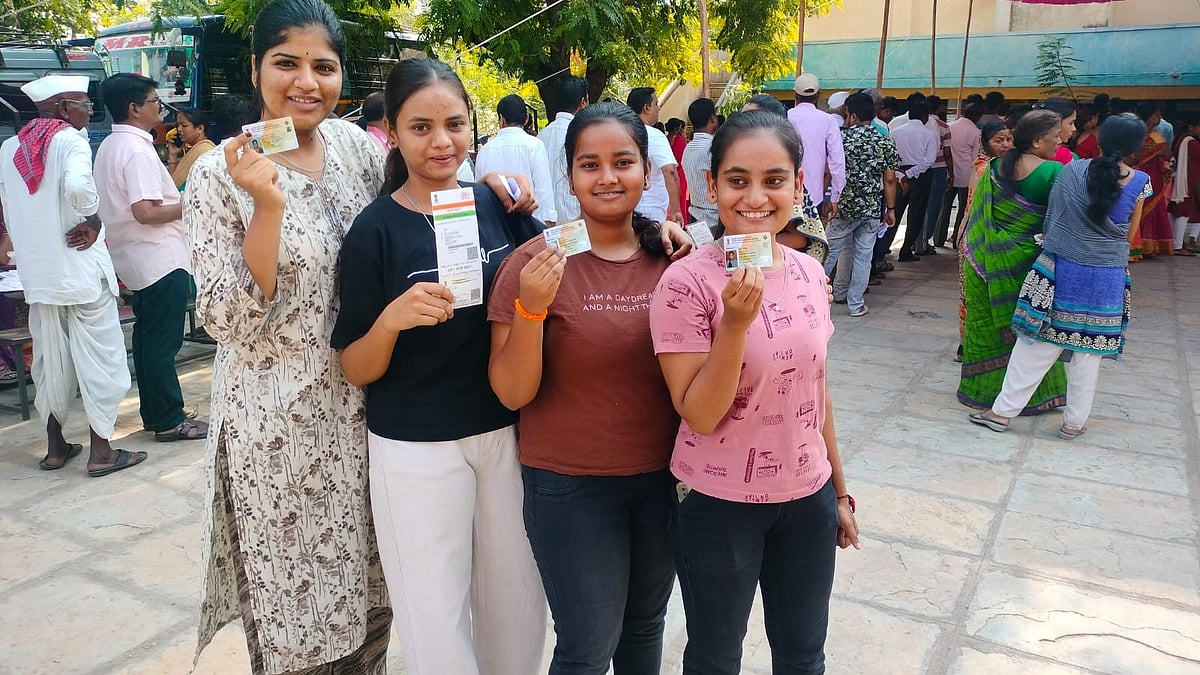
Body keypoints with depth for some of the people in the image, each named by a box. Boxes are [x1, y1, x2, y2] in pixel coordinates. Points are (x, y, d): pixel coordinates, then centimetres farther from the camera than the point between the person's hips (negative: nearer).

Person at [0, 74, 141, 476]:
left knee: (50, 358, 15)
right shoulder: (70, 140, -10)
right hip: (81, 267, -7)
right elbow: (78, 186, -30)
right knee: (99, 356, 2)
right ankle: (101, 452, 6)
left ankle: (55, 447, 23)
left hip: (37, 272, 7)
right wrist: (92, 219, -14)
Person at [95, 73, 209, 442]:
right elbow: (146, 212, -24)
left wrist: (177, 201, 18)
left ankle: (154, 413, 25)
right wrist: (187, 206, -11)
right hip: (160, 259, -10)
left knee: (149, 339, 15)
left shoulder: (109, 146, 14)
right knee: (163, 342, -3)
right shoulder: (137, 150, -17)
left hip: (135, 259, 10)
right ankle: (169, 421, 4)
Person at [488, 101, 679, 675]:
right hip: (570, 487, -4)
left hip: (663, 476, 4)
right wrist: (530, 308, -29)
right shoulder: (536, 262, -14)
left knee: (645, 625, 23)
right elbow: (512, 392, -14)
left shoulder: (671, 258, -3)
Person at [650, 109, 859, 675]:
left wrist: (839, 490, 14)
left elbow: (816, 390, 8)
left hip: (808, 499, 5)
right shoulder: (687, 282, -18)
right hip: (719, 506, -5)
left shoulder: (810, 273, -2)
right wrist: (736, 321, -32)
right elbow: (699, 415, -19)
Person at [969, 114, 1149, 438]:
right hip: (1107, 280, 1)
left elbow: (1052, 217, 4)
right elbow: (1129, 236, 5)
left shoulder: (1073, 171, -7)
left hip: (1060, 270, -1)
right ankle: (1074, 422, 20)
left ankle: (1002, 412, 9)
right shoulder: (1139, 182, -5)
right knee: (1088, 351, 10)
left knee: (1037, 343, 5)